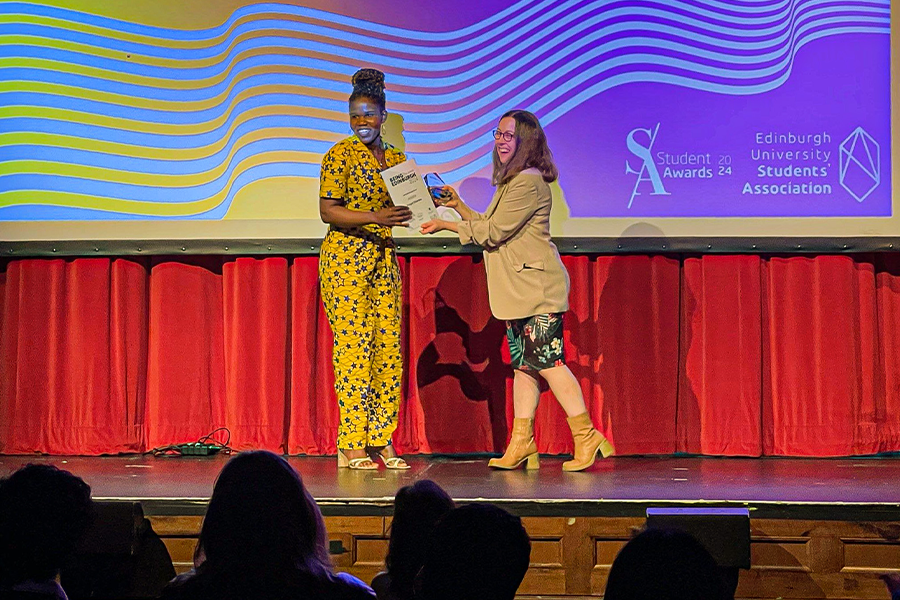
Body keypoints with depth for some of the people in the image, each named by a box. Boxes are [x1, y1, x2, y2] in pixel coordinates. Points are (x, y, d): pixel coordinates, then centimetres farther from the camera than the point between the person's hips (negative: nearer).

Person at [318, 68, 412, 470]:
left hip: (384, 260, 6)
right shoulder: (340, 155, -5)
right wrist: (376, 217, -23)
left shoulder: (396, 158, 14)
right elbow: (327, 212, -12)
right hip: (345, 259, -6)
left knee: (388, 348, 3)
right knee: (353, 346, -9)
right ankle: (351, 446, -4)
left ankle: (381, 441, 10)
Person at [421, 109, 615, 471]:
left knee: (547, 361, -11)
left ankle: (586, 437, -5)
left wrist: (447, 225, -8)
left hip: (537, 289, -10)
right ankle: (522, 444, 9)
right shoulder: (512, 182, 20)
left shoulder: (529, 183, -13)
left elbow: (493, 231, -16)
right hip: (519, 291, 10)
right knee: (523, 363, 8)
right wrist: (459, 206, 14)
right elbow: (489, 228, 23)